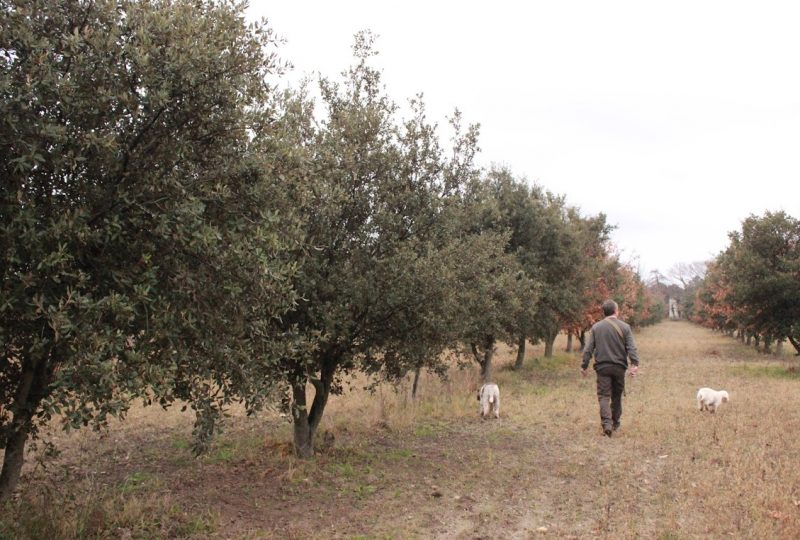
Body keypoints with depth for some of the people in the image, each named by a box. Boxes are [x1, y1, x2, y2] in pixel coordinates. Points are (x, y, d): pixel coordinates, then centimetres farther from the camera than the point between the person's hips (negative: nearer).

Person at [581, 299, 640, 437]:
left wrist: (584, 366, 5)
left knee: (604, 396, -1)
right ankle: (615, 423, 26)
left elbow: (588, 349, 1)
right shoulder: (624, 327, 1)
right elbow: (631, 348, -9)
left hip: (602, 367, -1)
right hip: (619, 367, 1)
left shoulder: (596, 327, 2)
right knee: (617, 396, 15)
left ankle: (607, 424, -19)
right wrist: (635, 364, -13)